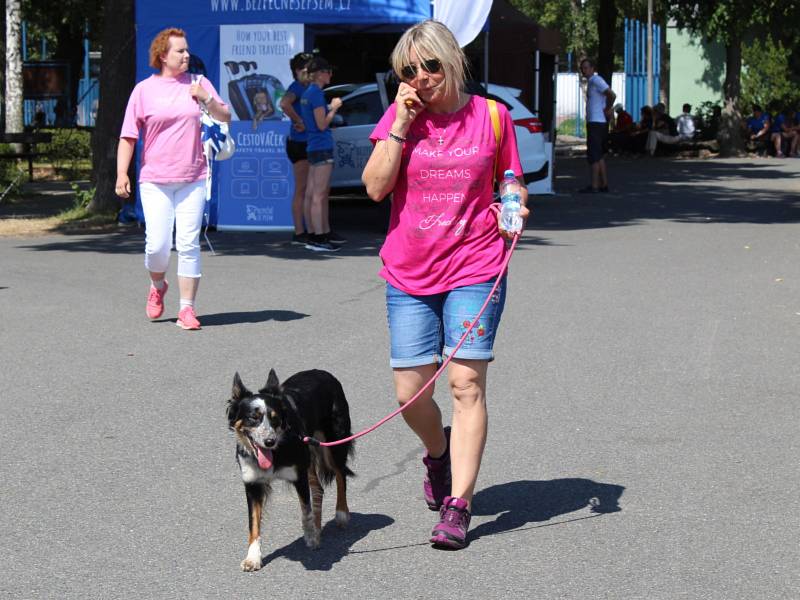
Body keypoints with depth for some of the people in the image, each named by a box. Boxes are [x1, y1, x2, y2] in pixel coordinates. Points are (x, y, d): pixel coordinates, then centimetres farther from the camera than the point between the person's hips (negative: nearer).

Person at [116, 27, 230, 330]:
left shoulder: (198, 83, 9)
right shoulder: (144, 89, 3)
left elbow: (225, 117, 13)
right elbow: (128, 137, 4)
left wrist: (207, 99, -5)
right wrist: (122, 174, -4)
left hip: (192, 180, 1)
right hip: (155, 180, -1)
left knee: (188, 244, -3)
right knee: (157, 245, -7)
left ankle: (187, 308, 3)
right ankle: (158, 286, 24)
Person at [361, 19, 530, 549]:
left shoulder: (491, 117, 2)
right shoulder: (399, 116, 3)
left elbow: (513, 184, 15)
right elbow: (376, 187, -7)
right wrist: (402, 123, -11)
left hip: (474, 269, -2)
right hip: (409, 274, 2)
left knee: (466, 384, -8)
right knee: (409, 391, 2)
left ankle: (458, 507, -4)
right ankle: (438, 452, 35)